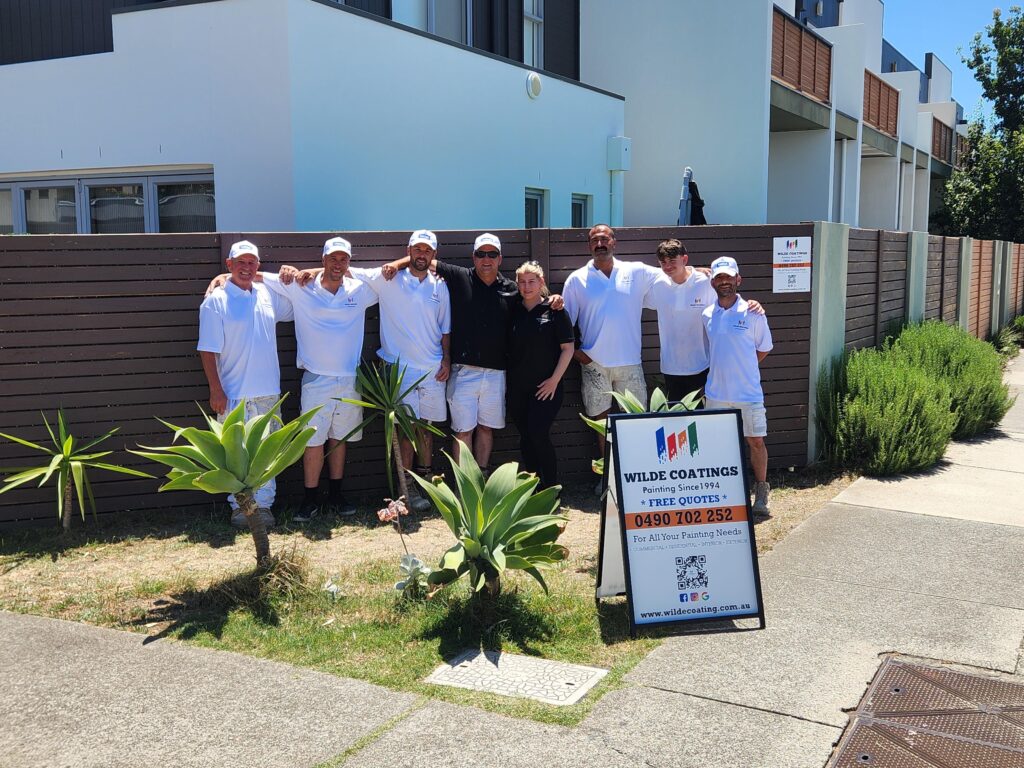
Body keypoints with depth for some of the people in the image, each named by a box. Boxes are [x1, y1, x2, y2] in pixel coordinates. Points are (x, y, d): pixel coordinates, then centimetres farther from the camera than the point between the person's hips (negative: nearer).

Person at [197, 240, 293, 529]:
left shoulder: (268, 295, 8)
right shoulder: (216, 301, -5)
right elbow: (208, 350, -8)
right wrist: (216, 391, -13)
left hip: (268, 392, 4)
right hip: (234, 394, -4)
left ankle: (263, 505, 18)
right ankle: (239, 506, 15)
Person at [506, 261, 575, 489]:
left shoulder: (554, 310, -3)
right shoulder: (514, 312, 9)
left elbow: (568, 348, -5)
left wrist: (554, 380, -10)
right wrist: (507, 381, 7)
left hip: (545, 388, -4)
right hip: (517, 388, 4)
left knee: (538, 435, -13)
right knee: (525, 438, 7)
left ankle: (552, 488, 0)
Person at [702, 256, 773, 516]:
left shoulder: (753, 313, -6)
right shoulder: (707, 316, 3)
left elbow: (764, 348, 5)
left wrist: (742, 368, 5)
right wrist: (725, 368, 7)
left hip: (749, 392, -3)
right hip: (716, 393, 3)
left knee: (755, 441, 4)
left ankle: (761, 493, 17)